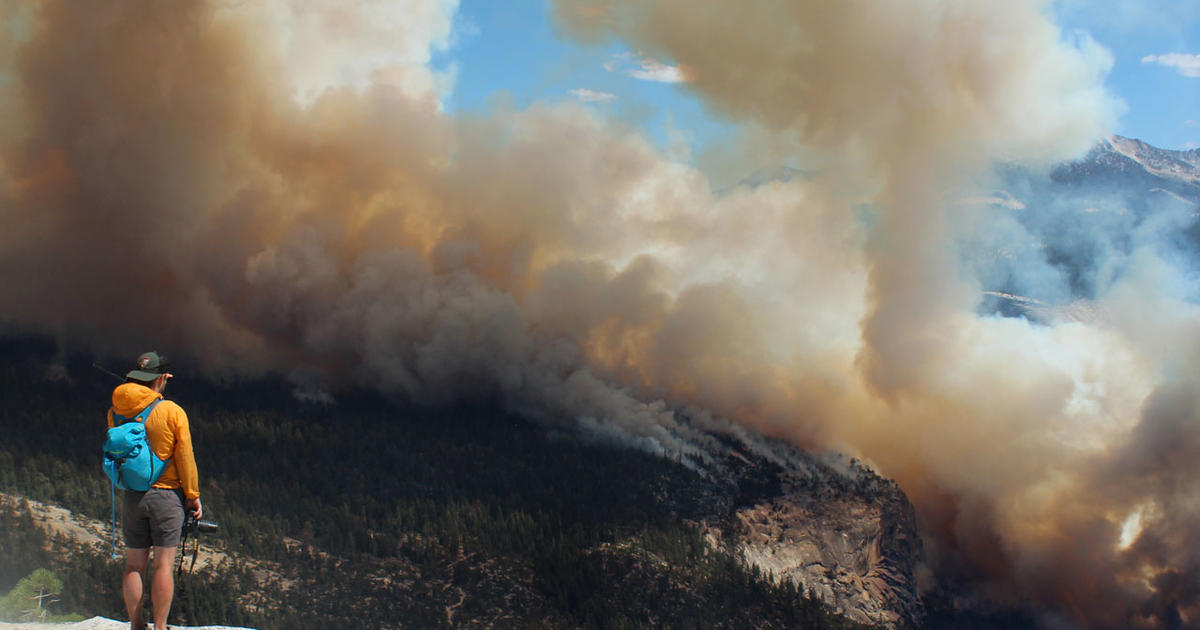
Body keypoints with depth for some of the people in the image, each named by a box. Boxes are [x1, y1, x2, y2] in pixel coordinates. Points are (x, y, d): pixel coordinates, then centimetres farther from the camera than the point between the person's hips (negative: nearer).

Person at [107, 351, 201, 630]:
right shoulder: (173, 412, -10)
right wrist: (193, 496, 2)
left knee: (134, 564, 10)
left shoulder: (116, 412, 0)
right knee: (164, 564, 0)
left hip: (131, 496, 4)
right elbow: (185, 458, -7)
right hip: (166, 494, -4)